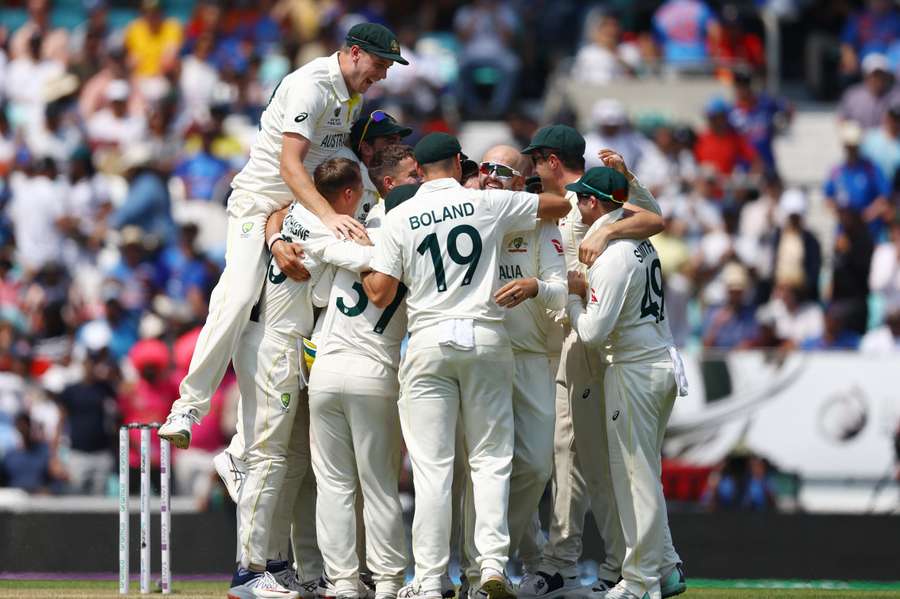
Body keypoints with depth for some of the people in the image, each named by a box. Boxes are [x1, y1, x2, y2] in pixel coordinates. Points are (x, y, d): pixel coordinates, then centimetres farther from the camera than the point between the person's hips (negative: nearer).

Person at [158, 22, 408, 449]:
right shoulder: (312, 86, -22)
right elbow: (290, 165, -31)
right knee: (238, 297, -23)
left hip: (305, 204, 10)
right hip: (260, 201, -9)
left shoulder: (353, 93, 8)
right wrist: (328, 216, -43)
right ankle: (189, 407, -22)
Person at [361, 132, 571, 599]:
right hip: (486, 338, 0)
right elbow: (560, 205, 13)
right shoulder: (489, 203, 3)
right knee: (491, 458, 7)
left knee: (431, 465, -1)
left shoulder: (399, 218, 2)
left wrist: (360, 267, 19)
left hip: (429, 341, 0)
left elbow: (380, 295, -2)